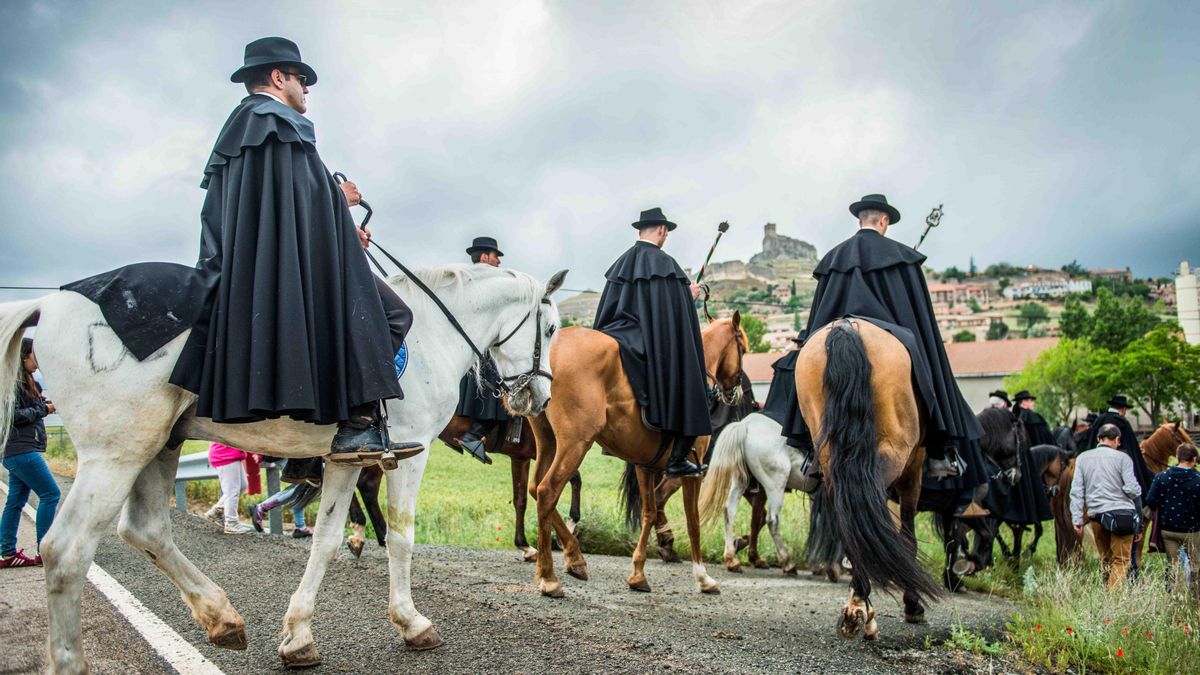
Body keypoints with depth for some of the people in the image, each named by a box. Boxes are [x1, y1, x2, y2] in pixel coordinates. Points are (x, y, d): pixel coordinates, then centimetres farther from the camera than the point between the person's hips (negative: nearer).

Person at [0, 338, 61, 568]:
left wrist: (46, 405, 5)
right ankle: (44, 550, -6)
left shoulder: (24, 382, 18)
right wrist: (43, 409, -10)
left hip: (19, 452, 10)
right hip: (21, 450, -10)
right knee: (50, 494, -9)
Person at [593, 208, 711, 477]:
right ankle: (677, 459, 0)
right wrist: (691, 296, 5)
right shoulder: (664, 263, -11)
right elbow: (678, 308, -14)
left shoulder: (621, 263, 11)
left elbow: (608, 308, 16)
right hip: (653, 344, -7)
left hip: (616, 336, 7)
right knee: (685, 391, 3)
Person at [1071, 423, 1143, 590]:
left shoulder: (1083, 458, 8)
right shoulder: (1122, 458, -2)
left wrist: (1077, 519, 3)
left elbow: (1077, 491, 3)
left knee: (1105, 559, 16)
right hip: (1122, 513, -4)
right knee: (1121, 560, -1)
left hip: (1096, 515, 4)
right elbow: (1132, 488, -8)